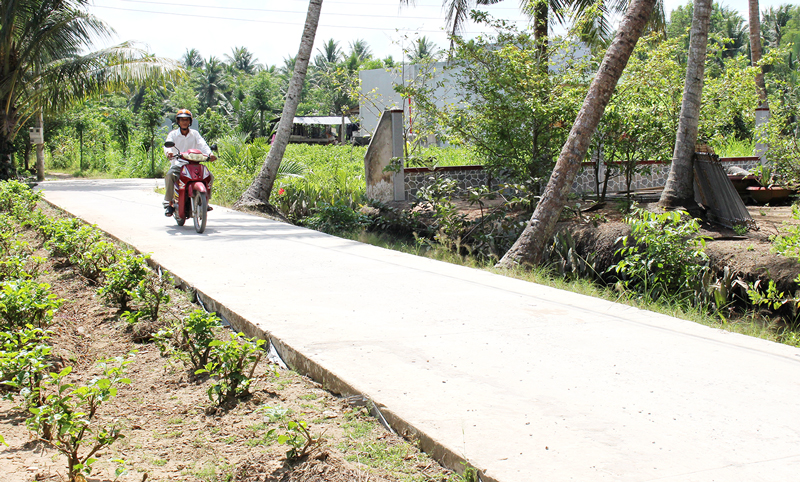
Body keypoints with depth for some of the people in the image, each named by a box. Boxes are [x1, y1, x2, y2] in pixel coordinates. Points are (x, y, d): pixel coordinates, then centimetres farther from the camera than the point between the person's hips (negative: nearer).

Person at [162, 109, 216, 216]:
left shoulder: (195, 134, 12)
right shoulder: (173, 134, 7)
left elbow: (202, 145, -4)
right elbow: (168, 145, -12)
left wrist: (209, 154, -26)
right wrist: (168, 152, -37)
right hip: (177, 164, -2)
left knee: (210, 176, -17)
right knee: (169, 175, -33)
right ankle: (168, 203, -24)